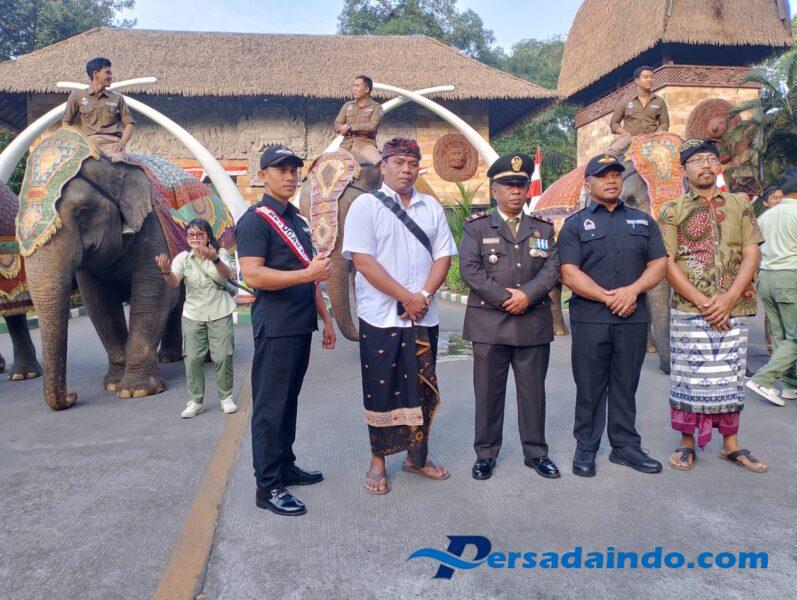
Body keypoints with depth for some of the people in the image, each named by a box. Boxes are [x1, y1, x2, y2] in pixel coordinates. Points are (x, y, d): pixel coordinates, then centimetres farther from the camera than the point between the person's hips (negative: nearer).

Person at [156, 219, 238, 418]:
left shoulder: (220, 253, -3)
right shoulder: (183, 258, -1)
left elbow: (227, 274, -22)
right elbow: (174, 282, -17)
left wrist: (215, 259, -42)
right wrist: (166, 271, -40)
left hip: (220, 313, -1)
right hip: (193, 315, 1)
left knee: (223, 356, 1)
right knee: (192, 358, 1)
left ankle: (226, 397, 19)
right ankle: (196, 401, 14)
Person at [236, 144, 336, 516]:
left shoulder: (298, 221, 17)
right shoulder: (255, 220, -8)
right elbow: (252, 276, -20)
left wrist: (325, 318, 19)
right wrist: (308, 273, -26)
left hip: (301, 327, 8)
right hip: (275, 328, -8)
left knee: (289, 401, 16)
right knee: (270, 406, -2)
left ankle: (285, 467, 28)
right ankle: (267, 486, 7)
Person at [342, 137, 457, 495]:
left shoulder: (431, 207, 11)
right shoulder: (365, 205, -3)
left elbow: (443, 256, 7)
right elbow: (363, 262, -12)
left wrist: (424, 296, -9)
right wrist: (408, 298, -14)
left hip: (424, 317, 4)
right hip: (381, 317, -4)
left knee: (422, 389, 11)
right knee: (381, 390, 5)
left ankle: (417, 456, 28)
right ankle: (378, 461, 21)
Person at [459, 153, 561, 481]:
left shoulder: (543, 228, 14)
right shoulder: (476, 226, 6)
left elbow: (552, 267, 3)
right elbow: (469, 269, -6)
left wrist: (527, 294, -14)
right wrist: (505, 299, -13)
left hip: (534, 323, 2)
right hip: (489, 322, -2)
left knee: (533, 390, 9)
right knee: (488, 391, 5)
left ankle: (535, 452, 22)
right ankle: (486, 453, 18)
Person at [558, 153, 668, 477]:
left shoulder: (643, 220, 15)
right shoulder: (575, 225, 4)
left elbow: (659, 263, 7)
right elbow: (570, 274, -7)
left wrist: (633, 290, -11)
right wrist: (608, 298, -14)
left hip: (634, 317, 3)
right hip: (590, 319, -3)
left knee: (626, 386, 11)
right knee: (590, 387, 4)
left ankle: (626, 446, 22)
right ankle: (586, 448, 15)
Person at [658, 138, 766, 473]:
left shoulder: (740, 205, 10)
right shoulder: (672, 211, 2)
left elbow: (752, 254, 2)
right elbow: (668, 264, -5)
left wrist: (728, 299, -12)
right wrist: (703, 302, -14)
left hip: (734, 311, 3)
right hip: (689, 311, -2)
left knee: (730, 377, 10)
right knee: (689, 378, 2)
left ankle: (731, 444, 23)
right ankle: (687, 443, 16)